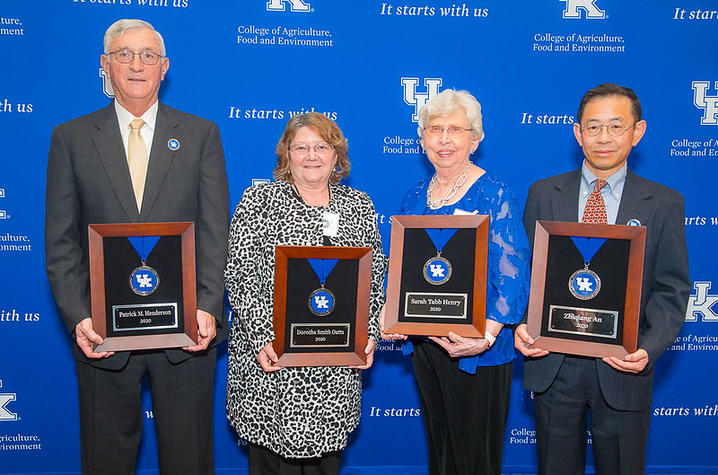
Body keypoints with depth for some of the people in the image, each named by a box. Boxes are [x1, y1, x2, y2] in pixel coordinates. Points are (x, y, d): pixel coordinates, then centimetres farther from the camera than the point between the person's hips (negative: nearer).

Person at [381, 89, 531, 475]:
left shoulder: (495, 196, -11)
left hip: (477, 353, -5)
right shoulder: (415, 197, 7)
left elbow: (511, 275, -18)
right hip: (423, 343, 6)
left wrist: (487, 334, -31)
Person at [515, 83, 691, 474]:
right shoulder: (543, 194, 3)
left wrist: (649, 347, -17)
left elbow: (672, 290, -1)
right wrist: (522, 325, -14)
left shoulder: (663, 204, 1)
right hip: (553, 364, 1)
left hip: (623, 368, 0)